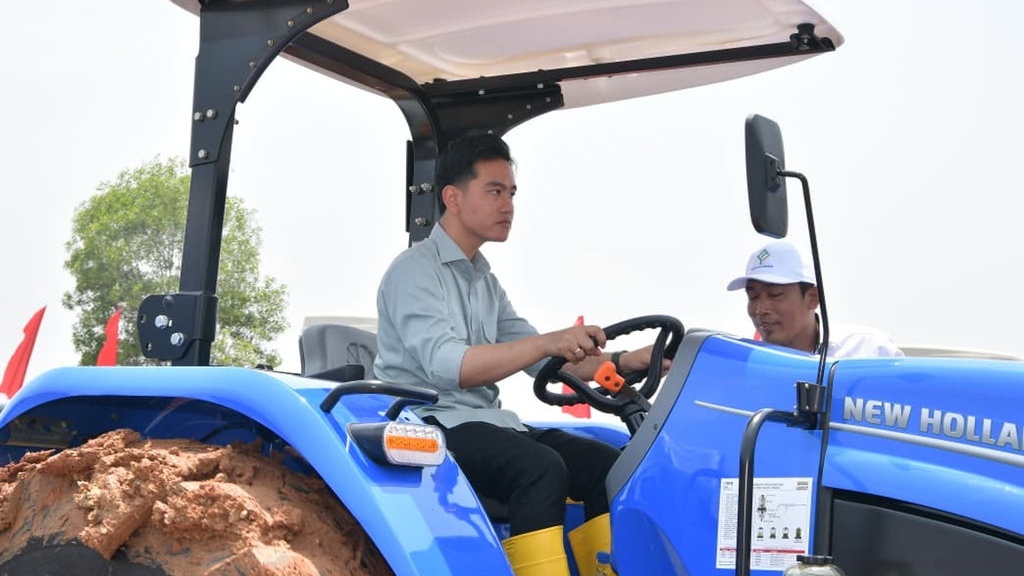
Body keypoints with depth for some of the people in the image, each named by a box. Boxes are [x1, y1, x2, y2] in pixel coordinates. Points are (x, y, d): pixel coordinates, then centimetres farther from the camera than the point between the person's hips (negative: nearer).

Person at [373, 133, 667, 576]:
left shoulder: (485, 281, 18)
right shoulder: (415, 271, -9)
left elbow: (544, 362, 17)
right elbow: (444, 365, -25)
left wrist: (625, 361, 1)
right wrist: (545, 343, -36)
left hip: (484, 423, 8)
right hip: (430, 424, -8)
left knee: (607, 465, -8)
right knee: (542, 468, -32)